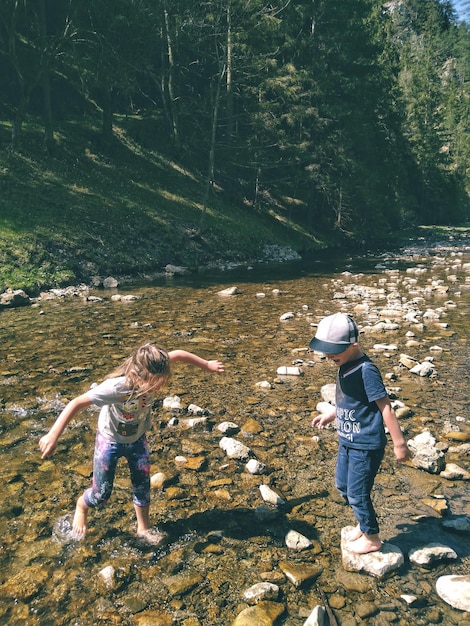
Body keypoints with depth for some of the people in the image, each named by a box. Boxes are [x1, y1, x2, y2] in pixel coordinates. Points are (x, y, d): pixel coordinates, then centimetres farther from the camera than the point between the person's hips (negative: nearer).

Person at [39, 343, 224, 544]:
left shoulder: (151, 375, -29)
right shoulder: (115, 388, -42)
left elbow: (179, 354, -15)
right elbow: (77, 404, -39)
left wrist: (207, 365, -4)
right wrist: (53, 435, -42)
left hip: (137, 439, 4)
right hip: (110, 441, -4)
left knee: (143, 486, 13)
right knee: (101, 495, 10)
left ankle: (143, 528, 38)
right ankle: (82, 506, 46)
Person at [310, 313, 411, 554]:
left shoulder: (366, 369, -25)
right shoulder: (343, 365, 1)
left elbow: (385, 407, -21)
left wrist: (399, 444, -17)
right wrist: (330, 414, 16)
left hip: (366, 445, -9)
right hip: (347, 441, 9)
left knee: (357, 494, 6)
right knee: (342, 485, 21)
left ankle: (371, 537, 31)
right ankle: (363, 524, 45)